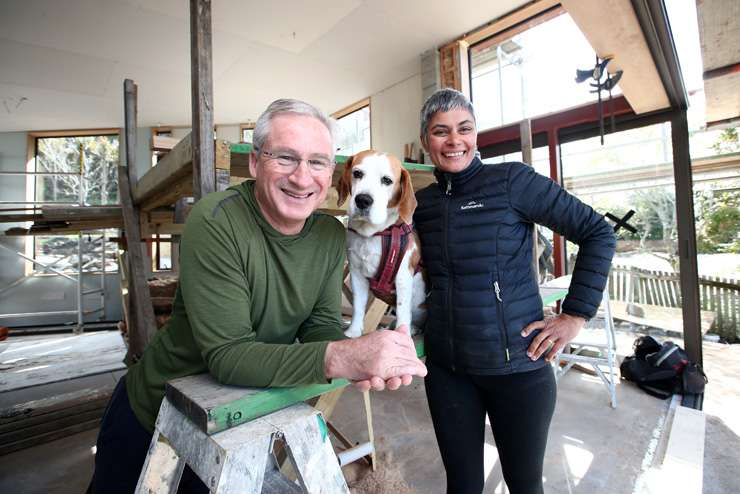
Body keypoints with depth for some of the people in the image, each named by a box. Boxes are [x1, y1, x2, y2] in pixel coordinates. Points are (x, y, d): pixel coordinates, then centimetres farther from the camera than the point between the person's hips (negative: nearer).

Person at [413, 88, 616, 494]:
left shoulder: (511, 180, -9)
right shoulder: (422, 202, 3)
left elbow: (598, 233, -5)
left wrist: (575, 314, -9)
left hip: (516, 363, -3)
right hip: (445, 365, 4)